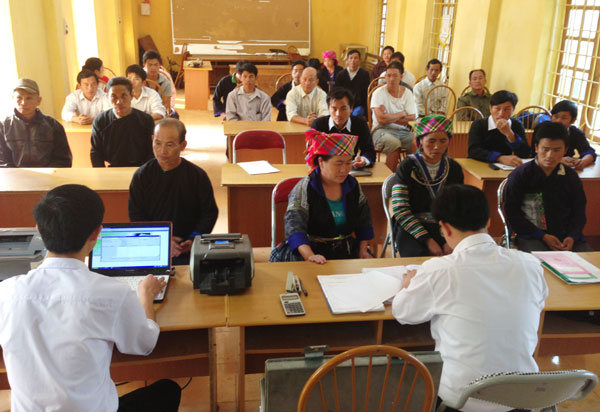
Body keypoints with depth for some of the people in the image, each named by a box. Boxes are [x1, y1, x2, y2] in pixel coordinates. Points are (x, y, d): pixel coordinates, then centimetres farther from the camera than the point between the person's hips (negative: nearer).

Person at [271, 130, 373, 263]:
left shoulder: (353, 185, 6)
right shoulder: (304, 188, -10)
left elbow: (364, 221, 18)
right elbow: (294, 226, -20)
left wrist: (363, 250, 5)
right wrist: (309, 256, -35)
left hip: (348, 251, 5)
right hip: (313, 249, -5)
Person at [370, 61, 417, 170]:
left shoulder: (407, 93, 8)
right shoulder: (378, 93, -3)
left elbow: (412, 118, -2)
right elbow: (381, 119, -15)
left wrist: (388, 118, -7)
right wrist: (401, 114, -3)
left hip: (403, 130, 4)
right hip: (382, 130, -3)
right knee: (393, 143, -37)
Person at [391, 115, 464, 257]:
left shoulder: (454, 169, 9)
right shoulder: (407, 167, -4)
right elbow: (400, 211, -11)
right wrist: (427, 240, -18)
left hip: (444, 227, 3)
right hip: (411, 227, -3)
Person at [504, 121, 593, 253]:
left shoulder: (571, 176, 10)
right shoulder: (520, 175, -2)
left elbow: (579, 212, 14)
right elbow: (512, 213, -4)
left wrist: (572, 237, -7)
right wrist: (543, 236, -12)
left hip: (566, 235, 4)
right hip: (532, 236, -4)